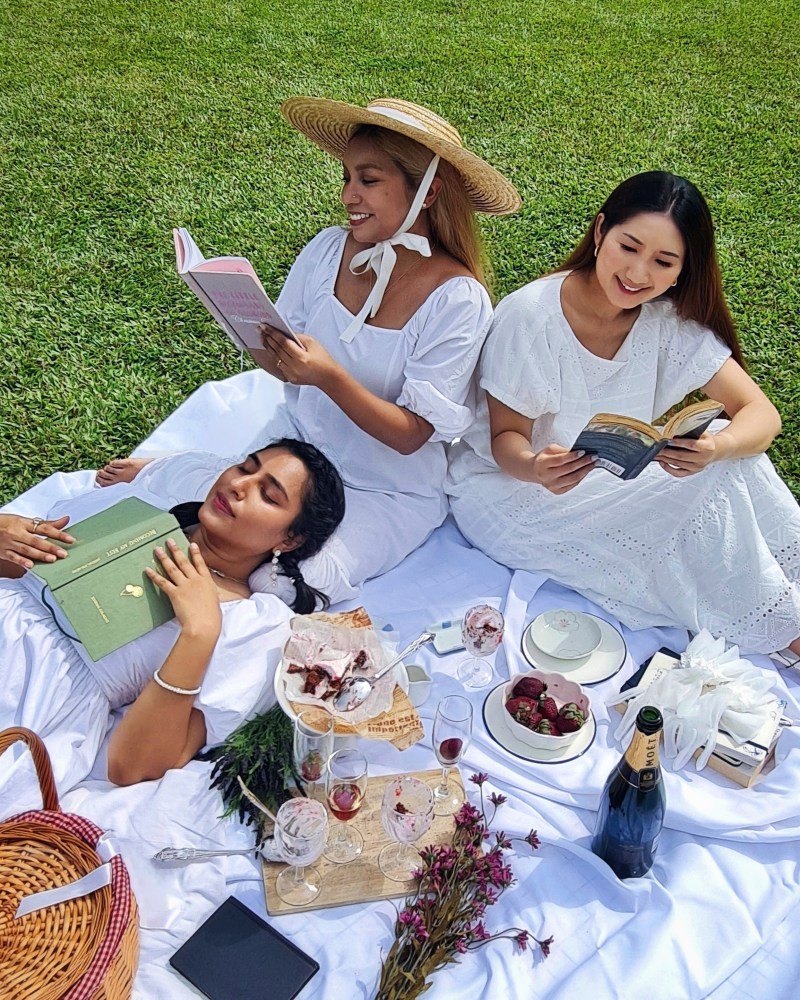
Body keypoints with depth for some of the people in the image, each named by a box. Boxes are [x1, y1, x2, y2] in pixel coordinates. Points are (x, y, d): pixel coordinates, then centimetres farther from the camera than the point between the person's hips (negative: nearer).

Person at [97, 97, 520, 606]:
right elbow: (285, 365, 1)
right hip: (296, 445, 3)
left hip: (388, 491, -3)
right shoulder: (329, 249, -7)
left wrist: (329, 376, -34)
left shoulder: (456, 299, -20)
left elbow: (411, 435, -20)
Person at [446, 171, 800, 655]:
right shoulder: (529, 316, -21)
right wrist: (533, 467, -38)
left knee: (728, 464, -21)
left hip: (613, 482, 5)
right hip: (508, 485, -5)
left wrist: (718, 447, -36)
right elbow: (507, 436, -14)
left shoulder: (671, 320, -8)